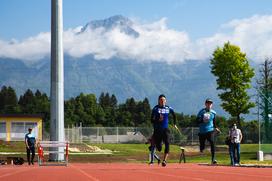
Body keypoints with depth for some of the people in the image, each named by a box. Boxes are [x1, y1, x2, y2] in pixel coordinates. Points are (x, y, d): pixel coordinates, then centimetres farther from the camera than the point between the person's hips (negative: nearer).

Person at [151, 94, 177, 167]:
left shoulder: (169, 108, 3)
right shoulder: (155, 108, -5)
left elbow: (174, 115, 24)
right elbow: (152, 120, -7)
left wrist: (174, 124, 24)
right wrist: (158, 120, -25)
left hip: (165, 129, 1)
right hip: (157, 130, -1)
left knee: (167, 144, -20)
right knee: (158, 148, 6)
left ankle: (164, 160, -19)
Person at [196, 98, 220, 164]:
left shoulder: (213, 113, 10)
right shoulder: (202, 111, -3)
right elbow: (197, 121, -9)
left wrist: (215, 128, 12)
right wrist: (203, 120, -27)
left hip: (210, 130, 2)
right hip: (202, 131, -2)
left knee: (212, 143, -21)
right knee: (202, 148, 3)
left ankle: (213, 159, -22)